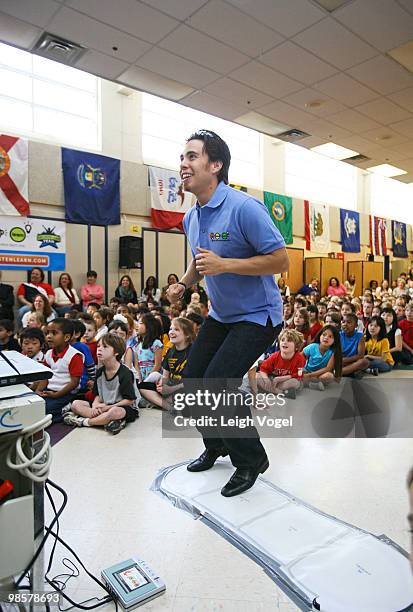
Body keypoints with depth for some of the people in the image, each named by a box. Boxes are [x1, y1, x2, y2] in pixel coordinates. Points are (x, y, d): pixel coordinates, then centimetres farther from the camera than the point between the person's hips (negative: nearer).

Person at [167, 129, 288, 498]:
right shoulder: (191, 217, 4)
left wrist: (224, 265, -30)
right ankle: (216, 446, 36)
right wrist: (184, 283, -1)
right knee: (192, 382, 9)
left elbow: (281, 261, -22)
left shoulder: (244, 207, -22)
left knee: (216, 384, -17)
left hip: (257, 316, -8)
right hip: (220, 315, 8)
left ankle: (251, 460, 10)